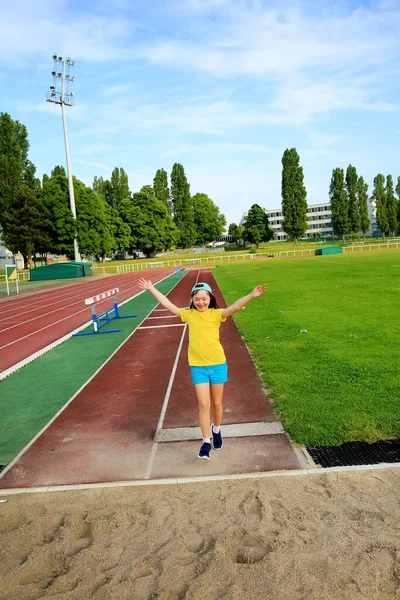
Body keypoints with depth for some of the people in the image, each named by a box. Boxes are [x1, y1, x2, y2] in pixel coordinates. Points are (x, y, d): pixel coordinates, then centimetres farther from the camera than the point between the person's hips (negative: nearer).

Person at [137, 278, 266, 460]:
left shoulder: (216, 314, -7)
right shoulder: (189, 314, -1)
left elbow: (235, 306, -22)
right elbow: (167, 305, 2)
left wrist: (252, 295, -37)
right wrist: (151, 288, 2)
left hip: (217, 364, 0)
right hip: (198, 366, 1)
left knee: (217, 403, 14)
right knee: (203, 404, 0)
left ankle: (216, 430, 42)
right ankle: (206, 442, 13)